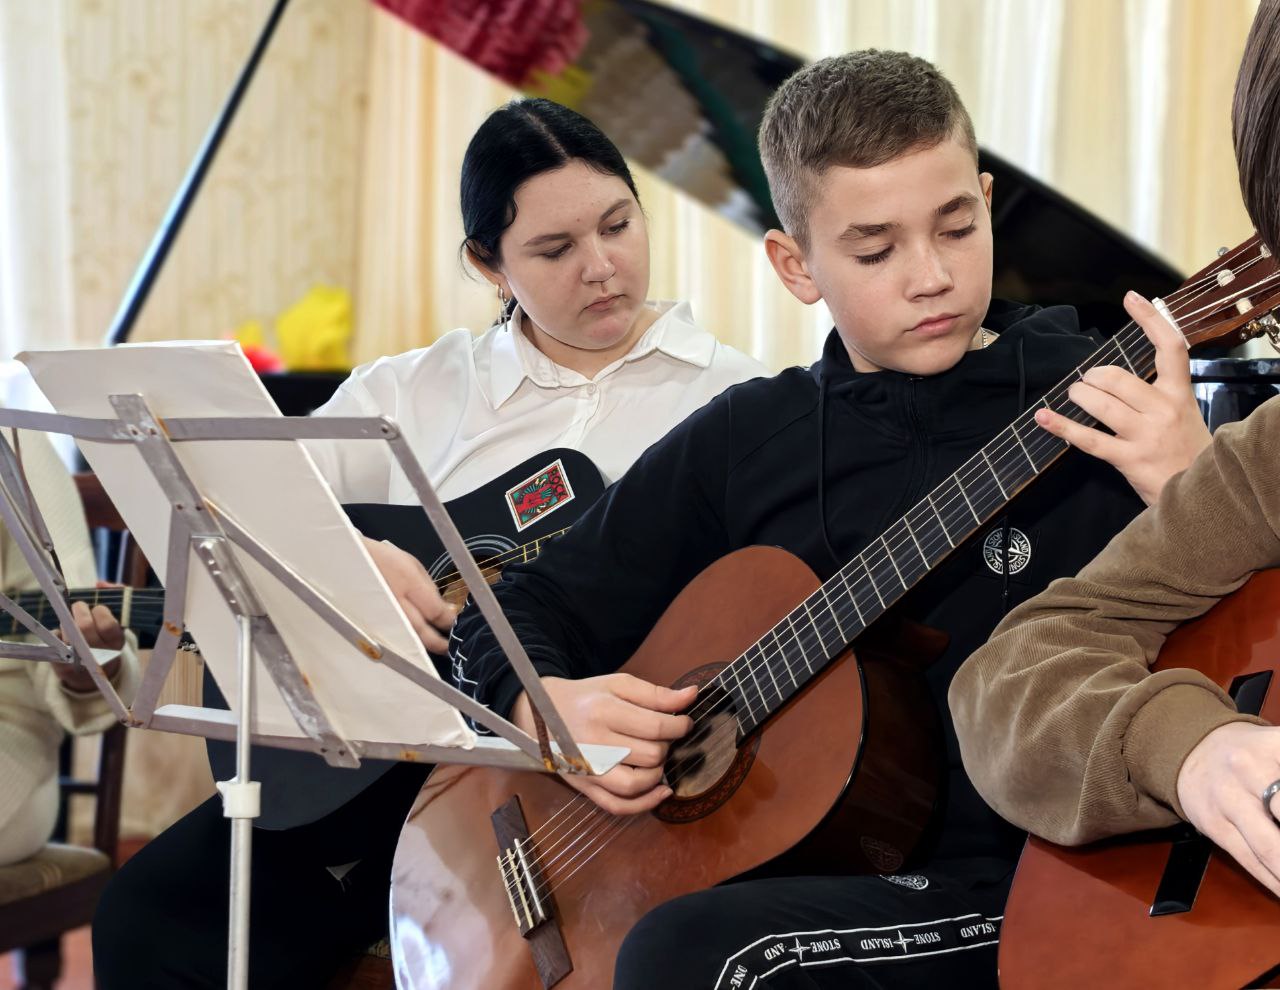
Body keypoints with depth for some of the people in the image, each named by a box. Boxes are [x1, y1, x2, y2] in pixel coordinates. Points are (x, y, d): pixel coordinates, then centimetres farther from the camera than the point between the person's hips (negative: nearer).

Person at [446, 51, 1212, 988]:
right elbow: (510, 616, 17)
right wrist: (548, 704, -5)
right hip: (784, 870, 4)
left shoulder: (1103, 408, 0)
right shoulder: (744, 443, 11)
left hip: (1032, 891, -4)